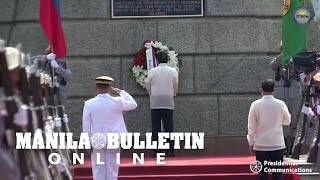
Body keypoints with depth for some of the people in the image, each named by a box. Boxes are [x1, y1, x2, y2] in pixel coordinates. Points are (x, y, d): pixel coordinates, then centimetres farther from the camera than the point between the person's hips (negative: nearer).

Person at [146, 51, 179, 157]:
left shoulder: (152, 71, -3)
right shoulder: (173, 71, -1)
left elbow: (148, 87, 5)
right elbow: (176, 87, 7)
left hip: (155, 103, 0)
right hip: (168, 102, 0)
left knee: (155, 128, 2)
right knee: (168, 127, 1)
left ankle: (156, 151, 0)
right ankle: (170, 151, -2)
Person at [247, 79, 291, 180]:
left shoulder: (255, 105, -6)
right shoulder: (281, 104, -5)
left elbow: (251, 126, -3)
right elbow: (287, 121, 10)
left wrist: (251, 143, 7)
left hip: (261, 145, 0)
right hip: (277, 144, 0)